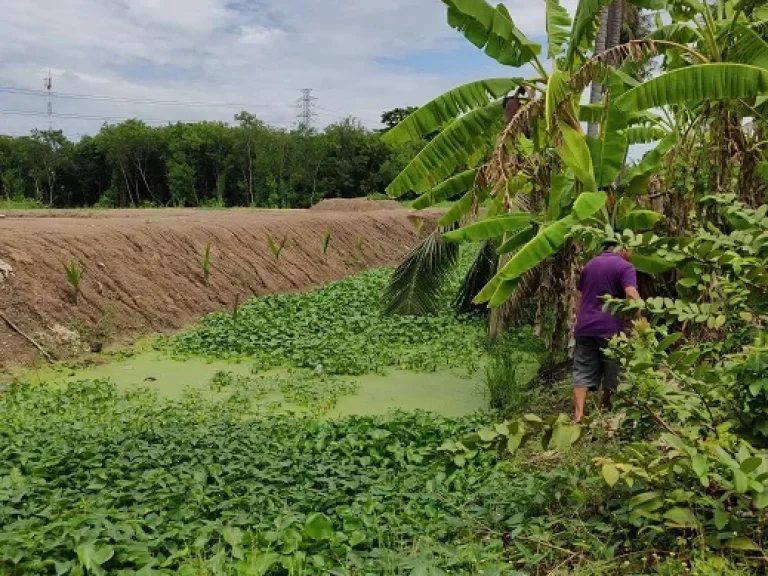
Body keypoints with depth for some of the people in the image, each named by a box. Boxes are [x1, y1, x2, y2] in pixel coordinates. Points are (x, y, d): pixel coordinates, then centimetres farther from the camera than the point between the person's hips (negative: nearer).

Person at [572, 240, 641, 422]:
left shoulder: (590, 265, 15)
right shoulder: (625, 267, -5)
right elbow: (631, 294, -21)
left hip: (585, 327, 5)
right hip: (611, 328, -5)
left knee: (582, 373, 1)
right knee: (612, 372, 9)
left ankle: (578, 415, -11)